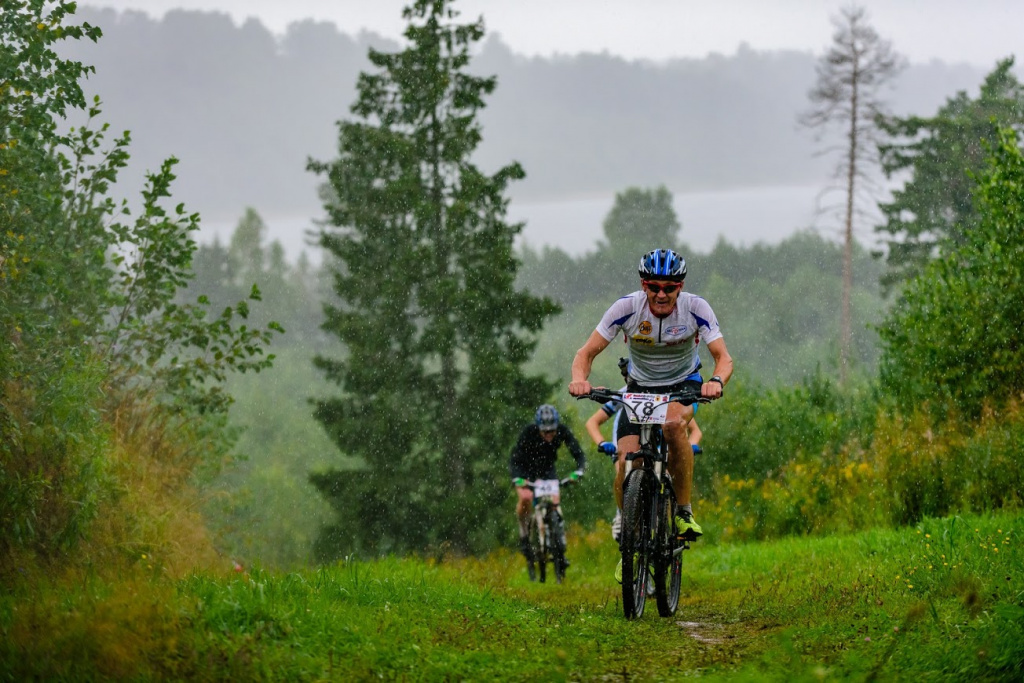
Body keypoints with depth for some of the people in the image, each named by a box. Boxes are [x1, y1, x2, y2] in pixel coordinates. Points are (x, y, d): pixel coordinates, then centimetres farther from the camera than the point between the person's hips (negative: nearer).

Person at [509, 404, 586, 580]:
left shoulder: (562, 431, -25)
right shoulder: (528, 432, -31)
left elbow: (578, 454, -25)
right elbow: (514, 459, -31)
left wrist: (578, 471, -45)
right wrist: (517, 479, -49)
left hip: (547, 469, 2)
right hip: (526, 470, -2)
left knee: (555, 502, -16)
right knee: (526, 498, -29)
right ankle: (524, 532, -5)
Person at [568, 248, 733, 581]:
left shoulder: (695, 308, -23)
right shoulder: (627, 307, -23)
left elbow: (723, 357, -26)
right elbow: (587, 352, -21)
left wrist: (716, 381, -49)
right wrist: (579, 379, -43)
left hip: (684, 384, -1)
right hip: (640, 387, 1)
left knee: (674, 423, -36)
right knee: (627, 461, -18)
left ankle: (684, 510, -20)